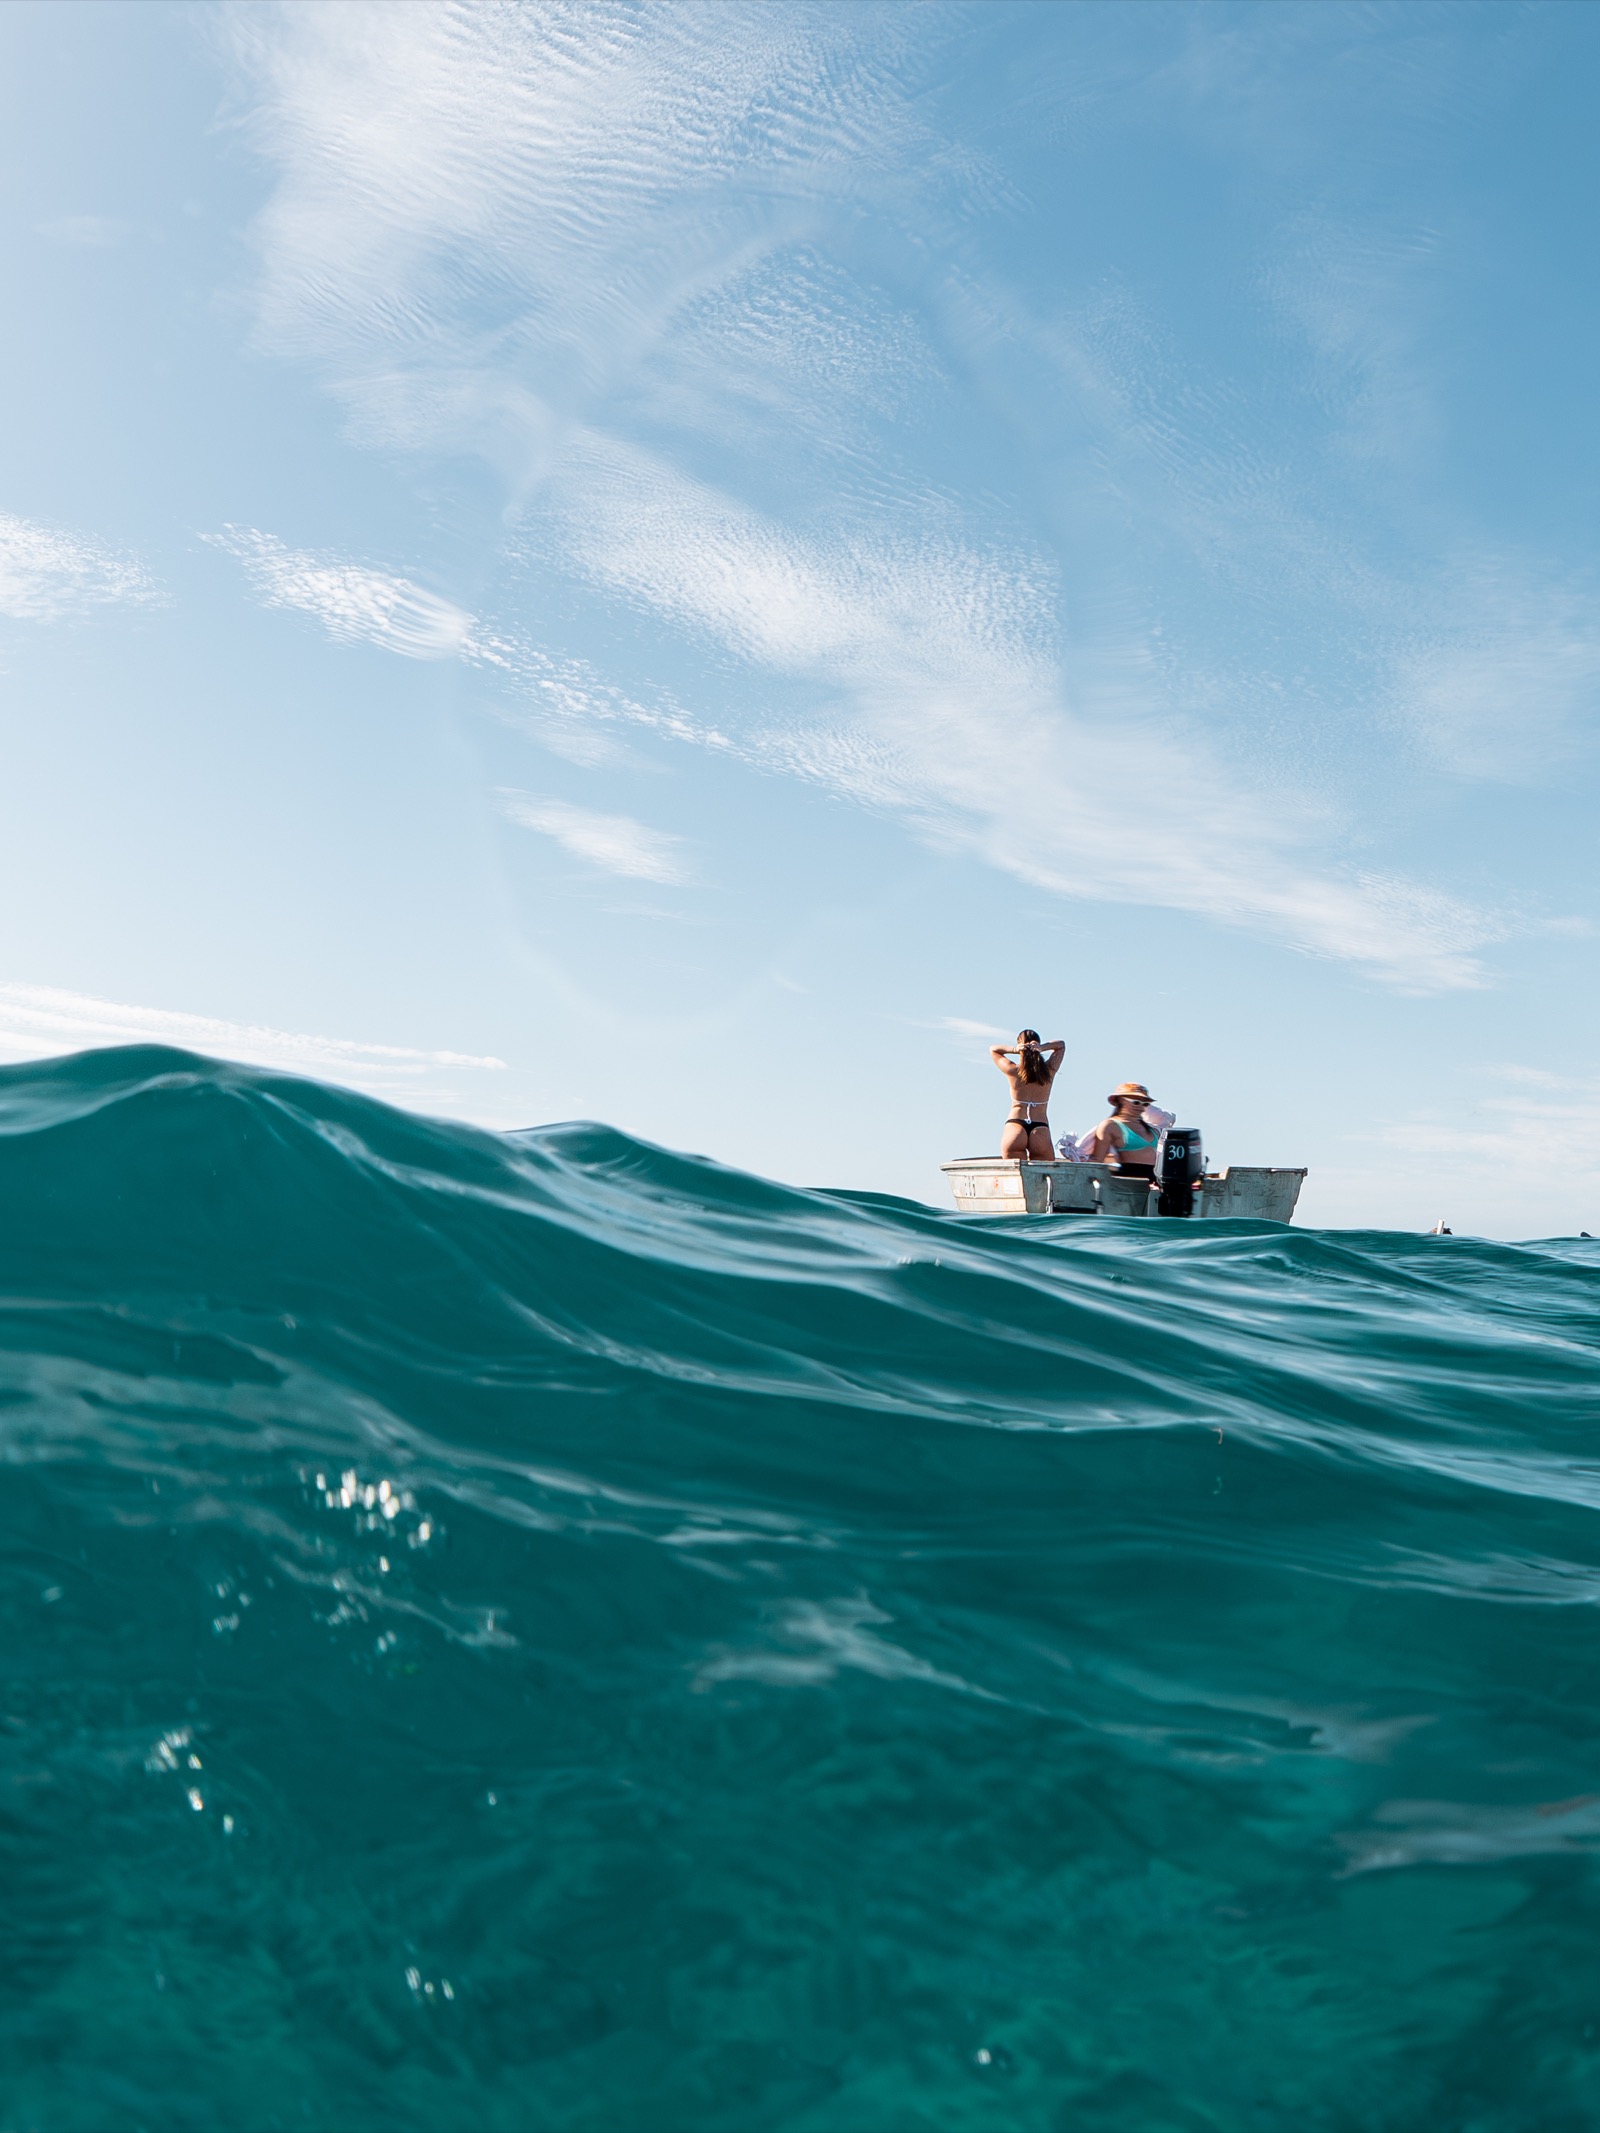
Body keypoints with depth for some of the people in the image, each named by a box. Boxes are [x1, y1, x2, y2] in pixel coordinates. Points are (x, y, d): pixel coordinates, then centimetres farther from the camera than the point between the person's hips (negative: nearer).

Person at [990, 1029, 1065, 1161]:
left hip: (1014, 1127, 0)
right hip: (1041, 1131, 0)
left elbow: (993, 1049, 20)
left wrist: (1014, 1049, 1)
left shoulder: (1013, 1071, 3)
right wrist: (1042, 1048, 2)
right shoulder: (1048, 1071, 6)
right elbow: (1061, 1045, 23)